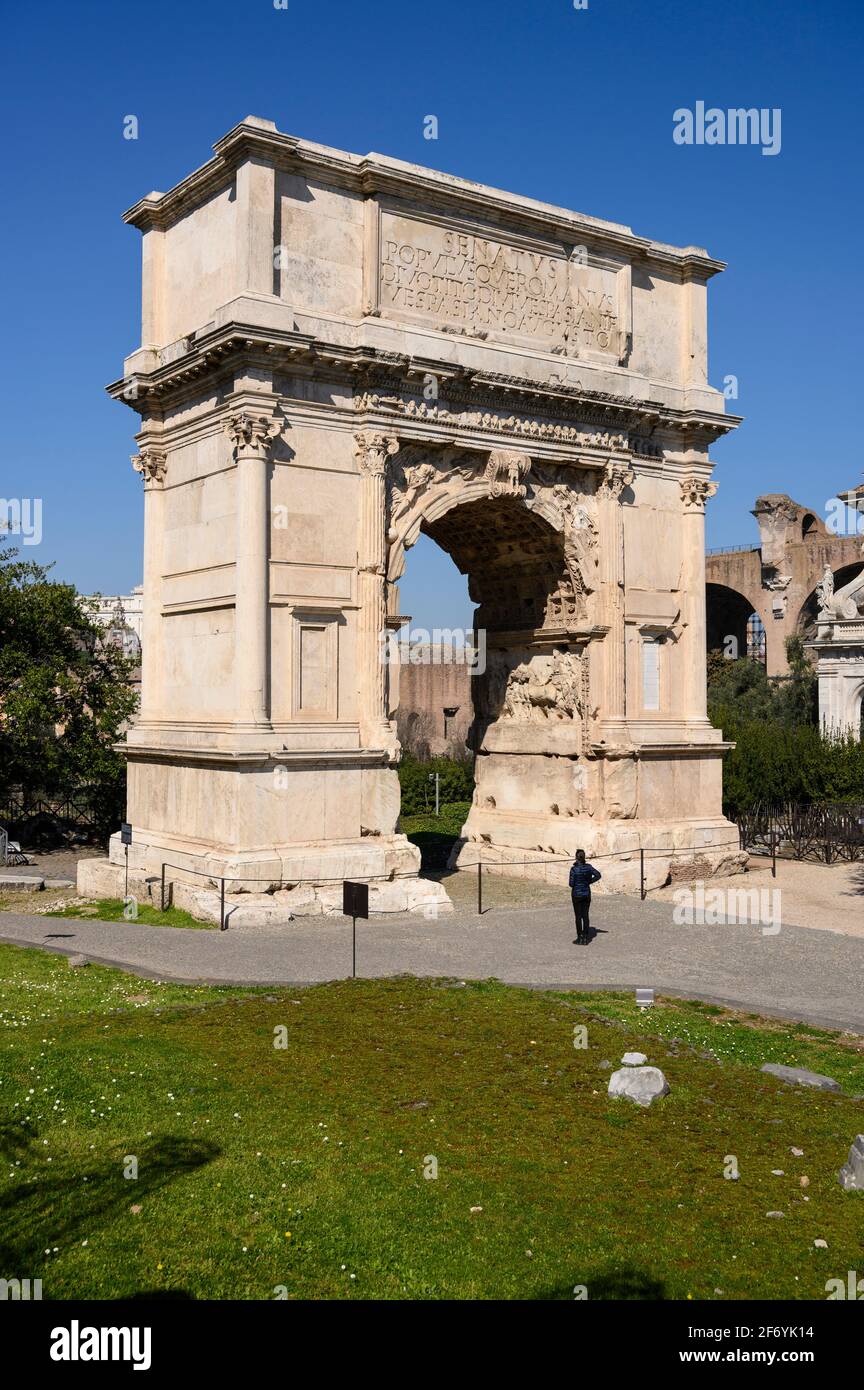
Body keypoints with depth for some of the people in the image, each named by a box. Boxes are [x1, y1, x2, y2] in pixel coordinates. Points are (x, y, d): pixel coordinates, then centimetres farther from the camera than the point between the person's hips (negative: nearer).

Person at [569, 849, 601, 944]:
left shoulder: (574, 869, -16)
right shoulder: (588, 867, -4)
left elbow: (571, 884, -17)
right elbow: (598, 875, -6)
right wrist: (589, 881, 2)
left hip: (577, 894, -4)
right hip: (587, 894, 4)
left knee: (578, 916, 5)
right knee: (585, 916, 10)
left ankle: (580, 938, 9)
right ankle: (586, 938, 12)